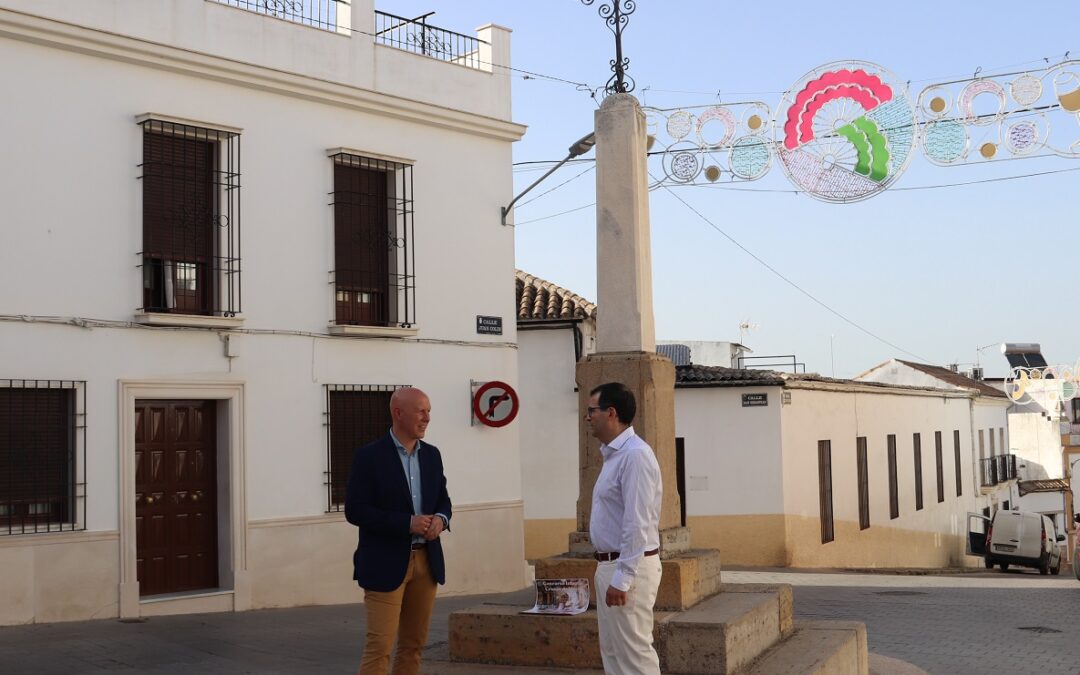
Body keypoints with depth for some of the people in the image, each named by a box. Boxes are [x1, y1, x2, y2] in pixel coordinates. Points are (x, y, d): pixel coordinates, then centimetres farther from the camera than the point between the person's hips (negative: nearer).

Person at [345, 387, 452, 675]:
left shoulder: (432, 454, 10)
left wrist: (441, 518, -7)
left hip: (427, 561, 6)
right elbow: (354, 510, -12)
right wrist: (407, 523, -19)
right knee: (379, 646, -8)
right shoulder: (369, 456, -8)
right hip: (386, 564, -6)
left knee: (413, 643, 10)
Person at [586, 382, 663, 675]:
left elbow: (637, 524, -23)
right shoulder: (613, 453, 14)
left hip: (628, 567, -10)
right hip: (610, 564, 10)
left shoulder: (634, 454, -18)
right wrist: (609, 572, 17)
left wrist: (622, 579, -24)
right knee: (613, 650, 16)